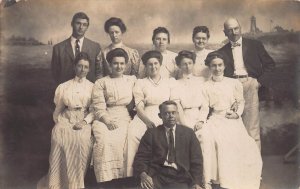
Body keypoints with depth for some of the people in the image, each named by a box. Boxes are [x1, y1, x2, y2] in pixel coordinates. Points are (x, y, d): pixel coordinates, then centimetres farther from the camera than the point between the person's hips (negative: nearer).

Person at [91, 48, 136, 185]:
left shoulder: (132, 80, 16)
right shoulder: (100, 83, 10)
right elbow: (99, 109, 1)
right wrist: (109, 121, -16)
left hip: (124, 119, 1)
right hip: (104, 120, -1)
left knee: (119, 140, -29)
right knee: (105, 140, -31)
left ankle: (120, 178, -19)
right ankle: (106, 179, -27)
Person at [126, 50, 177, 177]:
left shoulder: (170, 82, 20)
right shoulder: (140, 83, 17)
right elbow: (139, 107, 4)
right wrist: (147, 121, -16)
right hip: (145, 117, 0)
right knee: (133, 133, -30)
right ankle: (133, 175, -19)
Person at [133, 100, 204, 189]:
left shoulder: (188, 133, 14)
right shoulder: (151, 133, 13)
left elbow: (196, 161, 10)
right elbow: (141, 157, 6)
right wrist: (143, 174, -16)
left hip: (180, 178, 1)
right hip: (156, 177, -1)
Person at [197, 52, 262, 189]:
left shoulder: (234, 83, 6)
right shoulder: (206, 87, 6)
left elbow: (241, 101, 11)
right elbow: (205, 107, 0)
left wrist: (237, 113, -7)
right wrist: (201, 120, -16)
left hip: (232, 119, 0)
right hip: (215, 119, 0)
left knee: (234, 141, -24)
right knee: (206, 138, -27)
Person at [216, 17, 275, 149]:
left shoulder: (254, 45, 11)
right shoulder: (222, 52, 14)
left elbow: (270, 64, 11)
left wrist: (260, 81, 1)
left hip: (250, 85, -1)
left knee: (252, 126, -4)